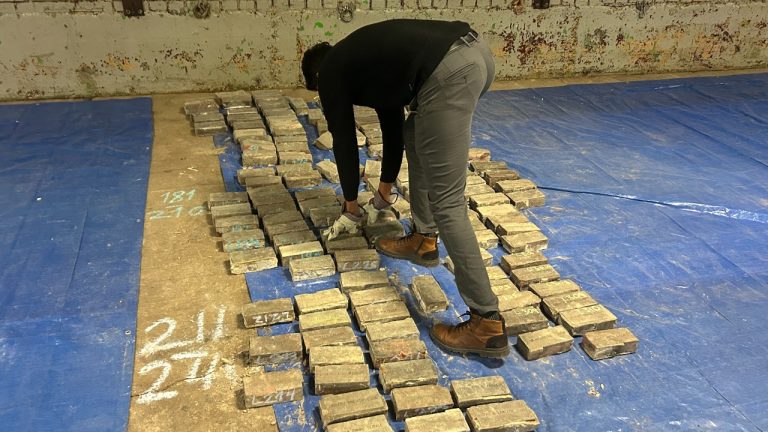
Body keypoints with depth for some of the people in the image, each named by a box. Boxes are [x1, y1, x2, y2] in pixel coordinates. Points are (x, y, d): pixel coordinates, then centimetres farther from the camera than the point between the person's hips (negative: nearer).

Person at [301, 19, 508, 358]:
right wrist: (384, 193, 52)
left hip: (448, 72, -9)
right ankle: (423, 240, 40)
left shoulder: (331, 71, 17)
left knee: (445, 202, -5)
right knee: (416, 137, 33)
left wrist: (351, 206, 36)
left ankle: (487, 323, -1)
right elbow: (393, 123, 44)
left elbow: (344, 141, 22)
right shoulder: (360, 57, 38)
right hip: (476, 51, 9)